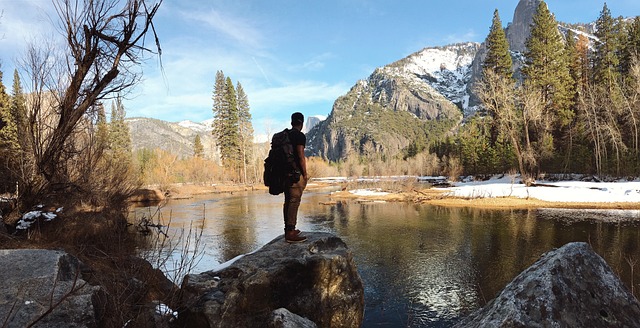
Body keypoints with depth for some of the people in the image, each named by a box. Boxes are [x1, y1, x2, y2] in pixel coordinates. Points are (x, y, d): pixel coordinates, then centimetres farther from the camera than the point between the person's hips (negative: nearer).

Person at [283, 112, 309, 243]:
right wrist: (305, 174, -10)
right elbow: (301, 156, -15)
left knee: (288, 201, 13)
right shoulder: (300, 136, -9)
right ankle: (290, 233, -7)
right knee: (294, 202, -7)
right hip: (296, 174, -8)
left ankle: (288, 229, 20)